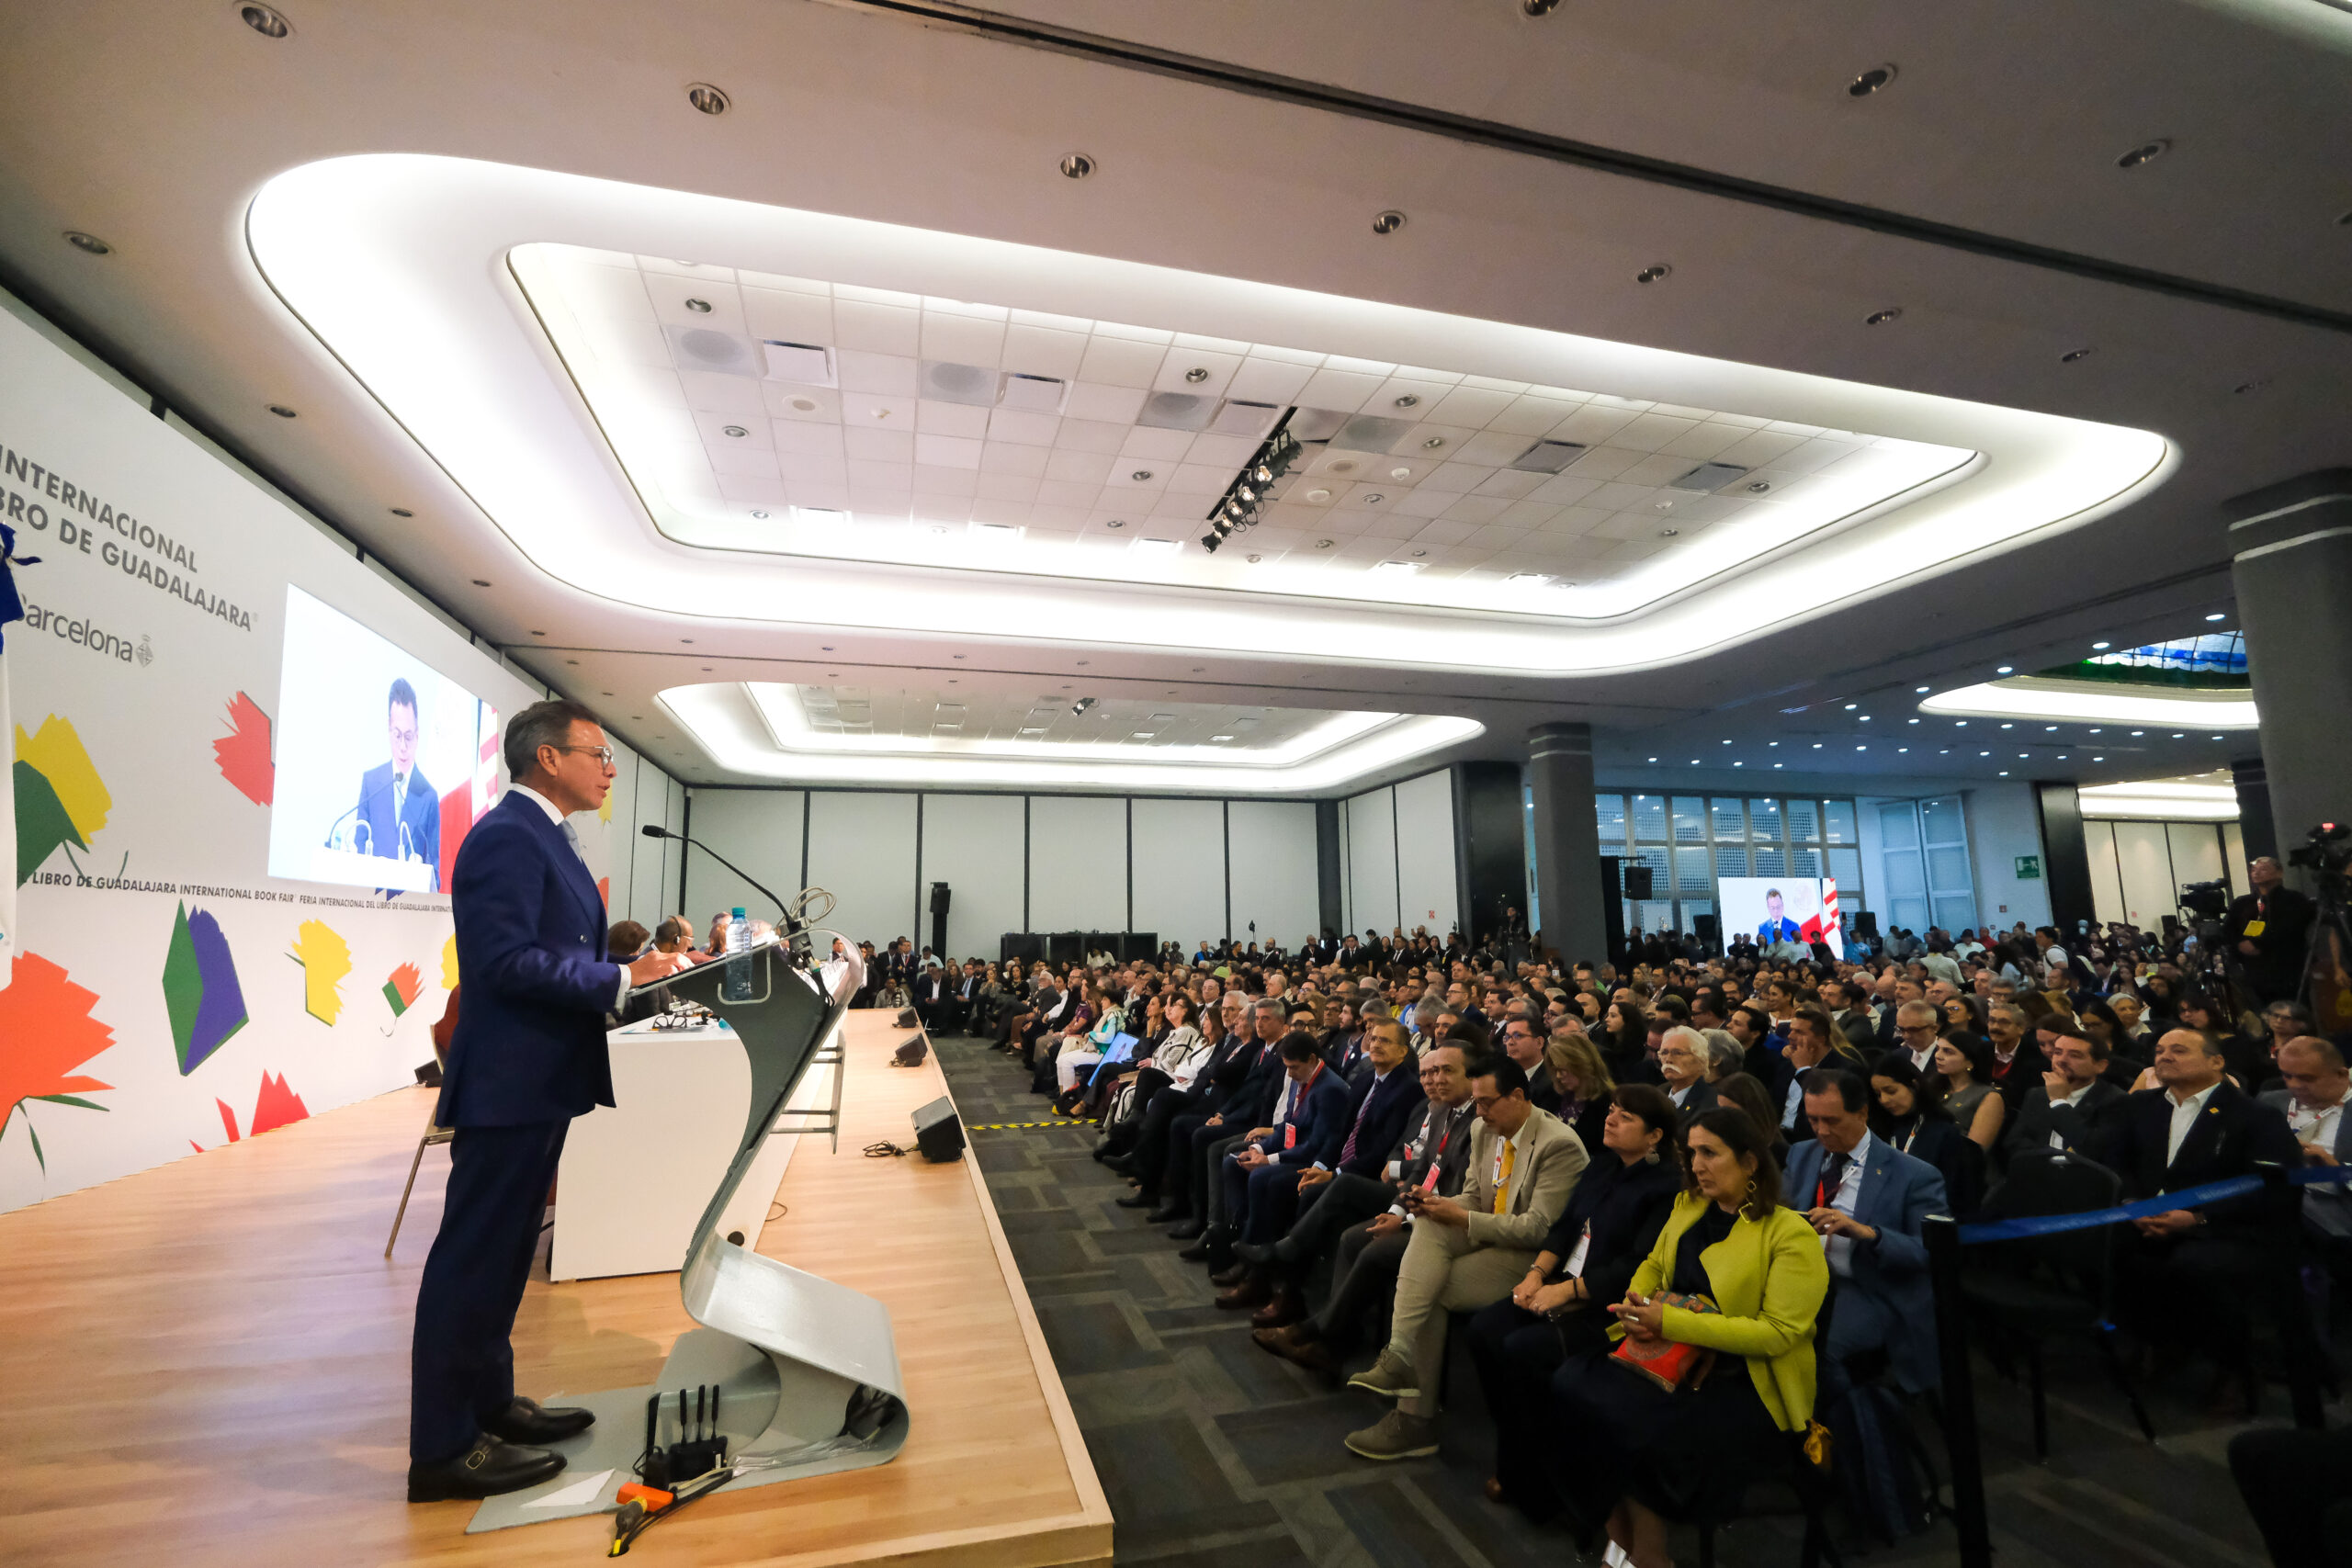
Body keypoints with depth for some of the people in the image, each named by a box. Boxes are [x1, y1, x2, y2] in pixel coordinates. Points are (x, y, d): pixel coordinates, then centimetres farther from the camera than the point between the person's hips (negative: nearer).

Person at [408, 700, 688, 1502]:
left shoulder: (544, 836, 14)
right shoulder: (506, 837, -18)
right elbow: (506, 960, -26)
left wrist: (639, 969, 5)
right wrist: (620, 979, -23)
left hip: (538, 1081, 10)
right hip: (507, 1082, -10)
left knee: (504, 1251, 19)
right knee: (474, 1255, 1)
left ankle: (487, 1403, 33)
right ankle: (444, 1447, 15)